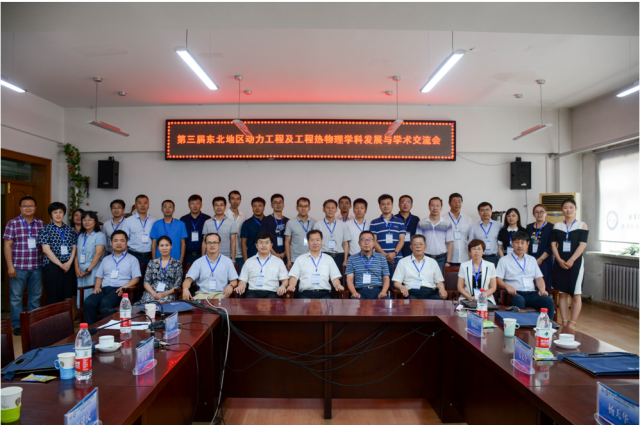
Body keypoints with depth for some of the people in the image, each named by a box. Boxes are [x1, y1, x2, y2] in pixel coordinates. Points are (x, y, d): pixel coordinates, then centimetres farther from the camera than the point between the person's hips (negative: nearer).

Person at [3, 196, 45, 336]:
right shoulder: (12, 223, -2)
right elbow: (7, 245, -3)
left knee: (35, 296, 10)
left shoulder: (40, 224, 7)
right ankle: (17, 325, 15)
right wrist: (10, 266, -9)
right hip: (18, 267, -3)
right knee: (16, 297, 3)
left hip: (36, 267, 3)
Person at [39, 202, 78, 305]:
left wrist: (69, 263, -6)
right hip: (52, 267, -3)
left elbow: (74, 248, 11)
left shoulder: (70, 230, 13)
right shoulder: (46, 229, 1)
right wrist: (61, 265, -10)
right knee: (53, 297, -2)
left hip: (68, 267, 3)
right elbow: (46, 250, -6)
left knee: (68, 296, 2)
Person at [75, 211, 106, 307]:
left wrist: (88, 270, -13)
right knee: (81, 296, 5)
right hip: (80, 273, 6)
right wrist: (76, 268, -1)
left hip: (93, 272, -6)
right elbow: (77, 253, 14)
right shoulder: (80, 236, 19)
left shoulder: (100, 235, -1)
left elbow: (98, 254, -10)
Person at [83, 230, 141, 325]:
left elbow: (136, 278, 3)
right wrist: (97, 287, 5)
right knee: (88, 302, -27)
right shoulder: (106, 259, 30)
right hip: (104, 289, 4)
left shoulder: (132, 259, 14)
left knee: (105, 302, -35)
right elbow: (99, 276, 26)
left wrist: (124, 287, -13)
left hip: (119, 290, -4)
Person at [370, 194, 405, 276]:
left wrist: (394, 253, -11)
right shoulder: (374, 223, 9)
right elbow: (374, 241, 2)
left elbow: (401, 240, 7)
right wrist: (384, 254, -12)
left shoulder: (399, 222, 13)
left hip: (397, 259, 1)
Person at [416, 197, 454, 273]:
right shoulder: (421, 224, 4)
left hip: (441, 259, 0)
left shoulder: (447, 224, 5)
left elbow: (449, 244, 4)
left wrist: (448, 262, -2)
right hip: (426, 258, 0)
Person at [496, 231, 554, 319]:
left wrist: (542, 289, 0)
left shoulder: (532, 260, 27)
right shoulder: (504, 260, 11)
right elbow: (498, 280, 3)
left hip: (531, 293, 4)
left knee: (549, 301, -27)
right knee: (519, 300, -39)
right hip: (515, 293, -4)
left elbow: (539, 278, 22)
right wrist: (507, 286, -19)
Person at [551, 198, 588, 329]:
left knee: (576, 295, -3)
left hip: (576, 263, -3)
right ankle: (564, 322, 11)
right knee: (563, 294, 5)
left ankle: (572, 323, 3)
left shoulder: (582, 225, 1)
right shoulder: (557, 226, 10)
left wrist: (571, 260, -16)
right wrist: (559, 260, -8)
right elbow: (553, 244, 6)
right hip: (560, 263, 3)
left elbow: (582, 245, -7)